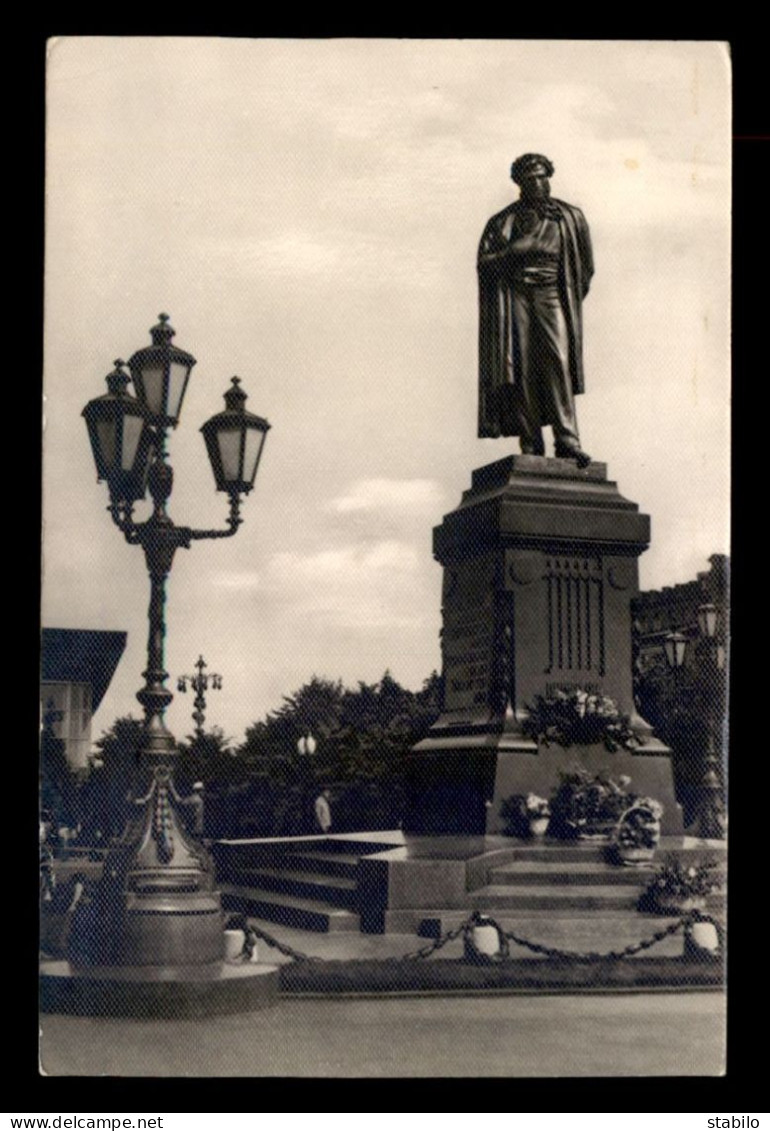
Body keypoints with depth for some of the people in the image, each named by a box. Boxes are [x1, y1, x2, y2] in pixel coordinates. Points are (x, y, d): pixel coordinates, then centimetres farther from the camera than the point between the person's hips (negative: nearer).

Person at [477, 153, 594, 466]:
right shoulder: (504, 221, 13)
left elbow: (585, 266, 19)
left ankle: (567, 440, -23)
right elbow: (484, 262, 6)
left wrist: (572, 296, 10)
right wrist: (516, 250, -7)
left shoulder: (569, 217, 14)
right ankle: (530, 445, -7)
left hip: (552, 296, 0)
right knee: (521, 368, -8)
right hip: (515, 297, 0)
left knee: (558, 361, -17)